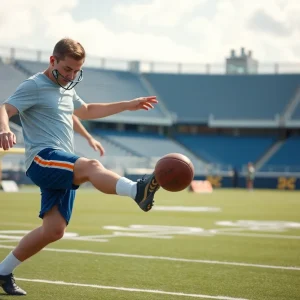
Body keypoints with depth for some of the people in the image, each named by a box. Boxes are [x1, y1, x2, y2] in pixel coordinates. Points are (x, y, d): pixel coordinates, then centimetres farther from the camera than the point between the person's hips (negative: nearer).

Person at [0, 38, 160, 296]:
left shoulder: (66, 90, 23)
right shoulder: (34, 86, -4)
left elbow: (86, 111, 41)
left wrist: (128, 105, 41)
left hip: (62, 169, 9)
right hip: (42, 159, -9)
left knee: (54, 230, 1)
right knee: (90, 166, -35)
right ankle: (138, 190, -62)